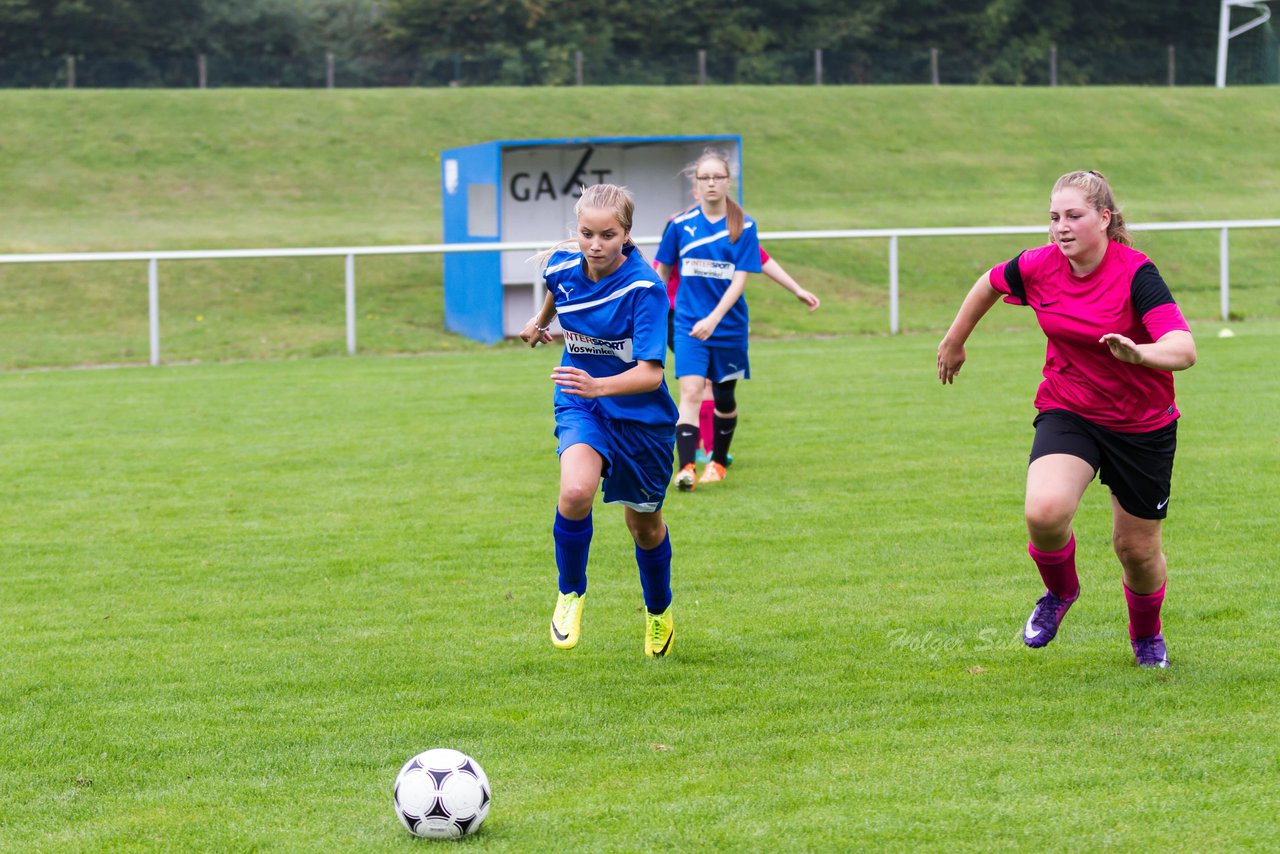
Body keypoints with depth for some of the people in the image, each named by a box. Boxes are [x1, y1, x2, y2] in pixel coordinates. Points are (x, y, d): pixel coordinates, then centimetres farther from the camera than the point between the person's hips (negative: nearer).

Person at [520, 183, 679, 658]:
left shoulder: (645, 288, -24)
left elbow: (651, 373, -30)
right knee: (576, 492, -29)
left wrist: (598, 386, -47)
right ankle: (570, 594, -4)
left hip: (642, 414, -2)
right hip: (581, 407, 2)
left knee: (644, 525, 15)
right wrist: (540, 321, 37)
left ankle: (658, 612, 45)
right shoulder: (562, 267, -10)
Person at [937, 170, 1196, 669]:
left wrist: (1141, 353, -55)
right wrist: (955, 340, 24)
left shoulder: (1135, 273, -22)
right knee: (1045, 512, -26)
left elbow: (1184, 349, -34)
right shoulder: (1039, 267, -10)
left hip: (1143, 425, -2)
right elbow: (990, 284, 14)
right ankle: (1060, 592, 9)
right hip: (1067, 412, 2)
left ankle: (1146, 634, 43)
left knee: (1137, 549, 9)